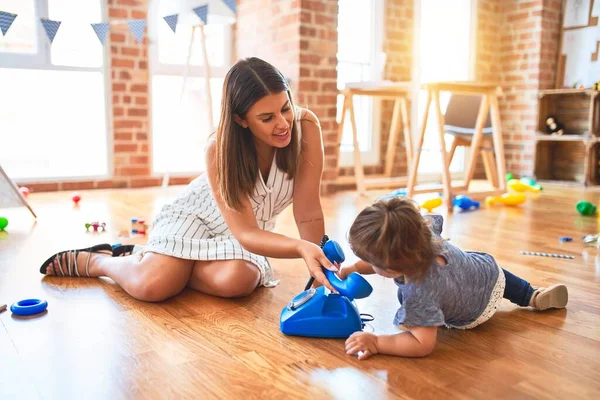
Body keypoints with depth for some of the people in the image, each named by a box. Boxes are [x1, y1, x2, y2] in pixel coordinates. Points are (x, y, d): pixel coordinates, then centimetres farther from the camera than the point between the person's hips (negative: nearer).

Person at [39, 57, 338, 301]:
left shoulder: (305, 127, -25)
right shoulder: (220, 149, -28)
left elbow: (308, 214, -21)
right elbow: (245, 233, -31)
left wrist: (320, 269, -28)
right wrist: (301, 247, -47)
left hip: (253, 228, 2)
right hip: (197, 213, -2)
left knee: (236, 280, -33)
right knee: (151, 285, -27)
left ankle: (177, 267, -1)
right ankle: (95, 261, 8)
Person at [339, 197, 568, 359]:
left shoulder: (419, 292, -48)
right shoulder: (421, 230, -29)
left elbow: (423, 345, -45)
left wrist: (376, 343, -45)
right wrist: (354, 269, -16)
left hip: (476, 315, -3)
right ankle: (533, 296, 38)